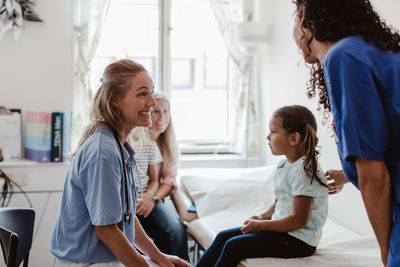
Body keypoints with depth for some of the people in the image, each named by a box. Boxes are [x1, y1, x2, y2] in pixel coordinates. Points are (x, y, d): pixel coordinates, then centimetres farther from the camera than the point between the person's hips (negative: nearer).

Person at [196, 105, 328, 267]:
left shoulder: (303, 170, -21)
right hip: (281, 228, 10)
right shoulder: (283, 165, 9)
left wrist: (261, 225, -16)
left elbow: (299, 220, -23)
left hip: (299, 241, -10)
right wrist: (263, 217, 3)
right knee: (224, 237, 5)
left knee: (234, 246, -18)